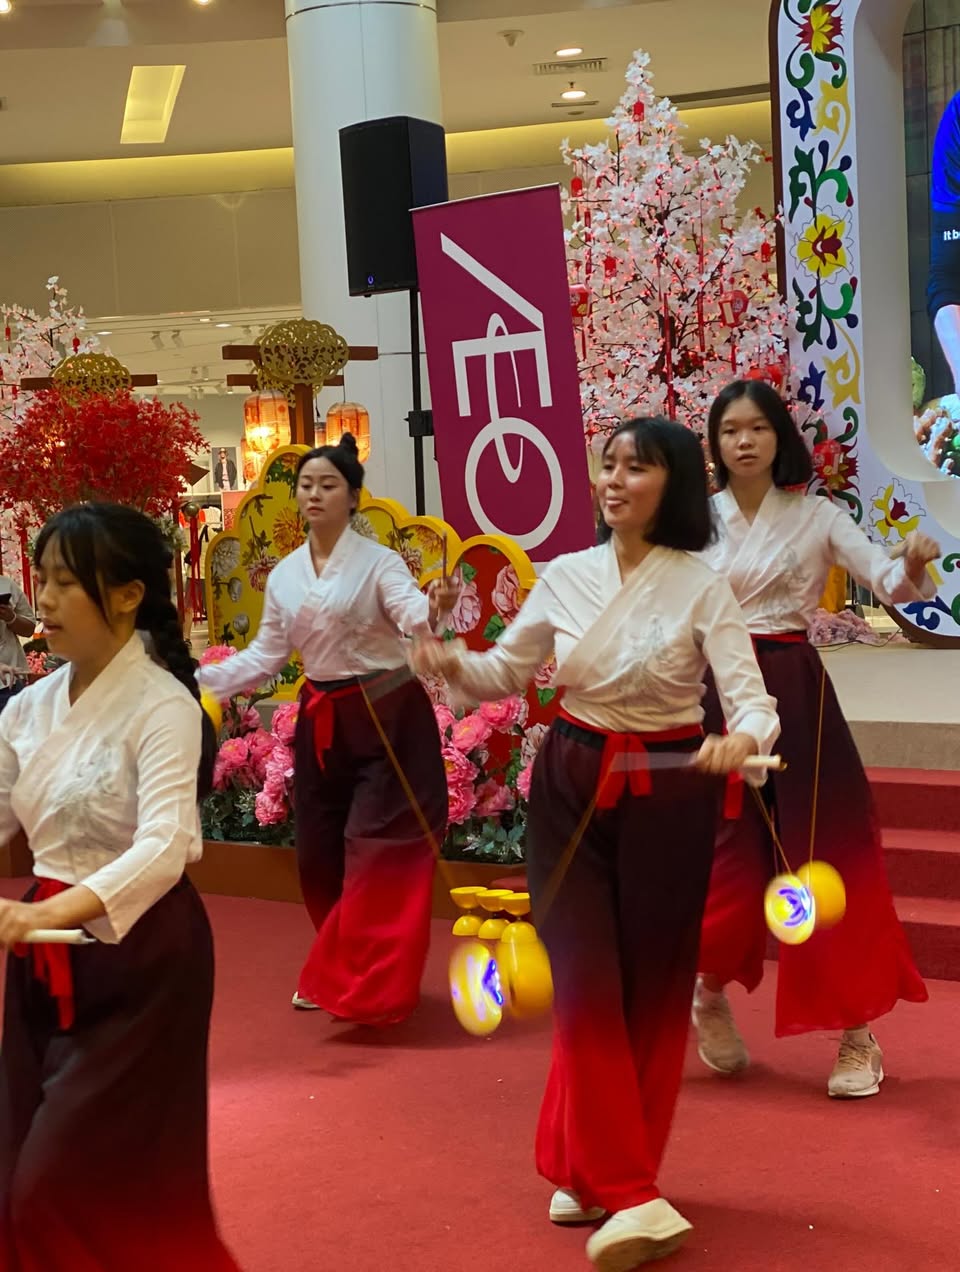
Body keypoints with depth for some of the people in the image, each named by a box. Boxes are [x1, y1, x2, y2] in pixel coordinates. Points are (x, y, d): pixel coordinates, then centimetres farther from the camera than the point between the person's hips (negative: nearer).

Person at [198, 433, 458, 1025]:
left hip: (387, 719, -6)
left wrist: (435, 608, -51)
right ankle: (338, 977, 29)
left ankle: (367, 987, 3)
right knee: (319, 855, 11)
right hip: (322, 724, 6)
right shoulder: (284, 576, 7)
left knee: (377, 854, -6)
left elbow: (413, 615, -27)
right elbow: (265, 657, 11)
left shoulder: (378, 561, -10)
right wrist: (196, 680, 0)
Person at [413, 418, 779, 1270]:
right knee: (587, 985, -6)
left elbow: (754, 702, -17)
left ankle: (591, 1173, 21)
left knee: (650, 991, 5)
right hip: (571, 785, 2)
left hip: (665, 794, -2)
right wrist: (455, 665, -11)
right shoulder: (565, 577, 0)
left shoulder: (703, 589, -10)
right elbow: (507, 674, 10)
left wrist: (741, 740, -40)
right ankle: (626, 1192, -1)